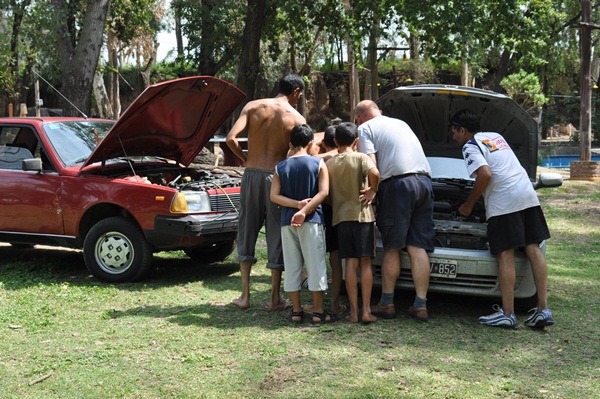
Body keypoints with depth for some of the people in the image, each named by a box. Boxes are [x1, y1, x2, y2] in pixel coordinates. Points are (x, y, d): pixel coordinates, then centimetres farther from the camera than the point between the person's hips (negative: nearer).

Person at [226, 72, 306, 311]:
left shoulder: (253, 107, 3)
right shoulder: (297, 118, -1)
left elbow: (231, 139, -7)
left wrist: (245, 159, 8)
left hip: (251, 174, 2)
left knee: (247, 232, 13)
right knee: (277, 236, 7)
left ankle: (245, 295, 15)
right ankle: (275, 298, 13)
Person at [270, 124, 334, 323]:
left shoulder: (280, 167, 6)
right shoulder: (318, 163, -1)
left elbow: (274, 196, -3)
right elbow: (323, 192, -11)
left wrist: (297, 204, -9)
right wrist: (304, 210, -14)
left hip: (287, 222, 3)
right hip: (312, 221, -2)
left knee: (292, 265, 8)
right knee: (315, 264, 2)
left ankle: (296, 310, 12)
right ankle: (318, 311, 3)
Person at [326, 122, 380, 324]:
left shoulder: (329, 163, 7)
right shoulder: (361, 158, -3)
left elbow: (327, 193, 6)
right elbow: (374, 173, -23)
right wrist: (372, 190, -6)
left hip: (341, 216, 3)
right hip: (362, 214, -3)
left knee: (351, 263, 4)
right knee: (365, 263, 0)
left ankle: (353, 311, 1)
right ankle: (366, 311, -3)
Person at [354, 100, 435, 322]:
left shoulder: (365, 129, 9)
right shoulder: (401, 123, 30)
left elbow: (371, 166, -6)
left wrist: (371, 191, -2)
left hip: (397, 183, -6)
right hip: (424, 181, 6)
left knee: (391, 248, 1)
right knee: (418, 247, 3)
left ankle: (386, 304, 5)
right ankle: (420, 305, 1)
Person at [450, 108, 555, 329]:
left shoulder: (470, 147, 1)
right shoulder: (496, 136, 26)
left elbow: (485, 174, -13)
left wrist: (469, 204, -2)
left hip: (503, 200, -7)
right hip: (528, 194, 7)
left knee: (505, 255, -5)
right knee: (533, 249, 5)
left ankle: (508, 314, -5)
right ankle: (543, 309, 2)